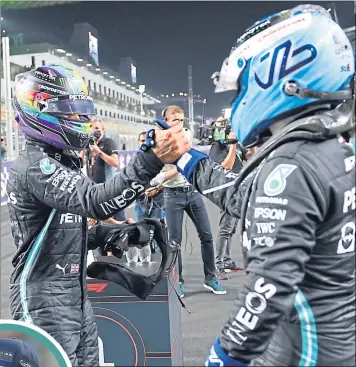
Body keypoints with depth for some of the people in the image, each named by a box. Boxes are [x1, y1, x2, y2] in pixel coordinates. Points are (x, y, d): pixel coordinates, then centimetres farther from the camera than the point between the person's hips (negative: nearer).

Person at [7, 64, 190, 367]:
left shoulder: (62, 161, 12)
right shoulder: (35, 165, -20)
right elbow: (93, 201, -37)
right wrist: (152, 160, -44)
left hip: (75, 292, 10)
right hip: (45, 298, -9)